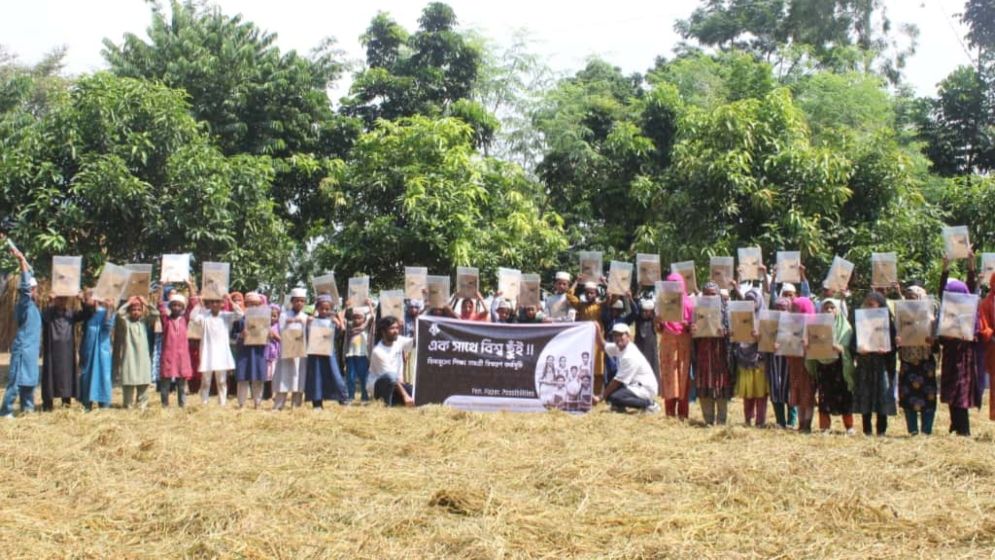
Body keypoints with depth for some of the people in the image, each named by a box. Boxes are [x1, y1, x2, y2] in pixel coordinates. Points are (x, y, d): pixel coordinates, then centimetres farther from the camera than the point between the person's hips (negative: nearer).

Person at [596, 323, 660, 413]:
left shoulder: (630, 356, -23)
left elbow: (618, 381, -20)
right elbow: (603, 346, 16)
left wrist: (604, 395, -11)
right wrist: (598, 331, -1)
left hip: (645, 388, -9)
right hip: (634, 384, 9)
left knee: (614, 398, -30)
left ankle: (648, 403, -15)